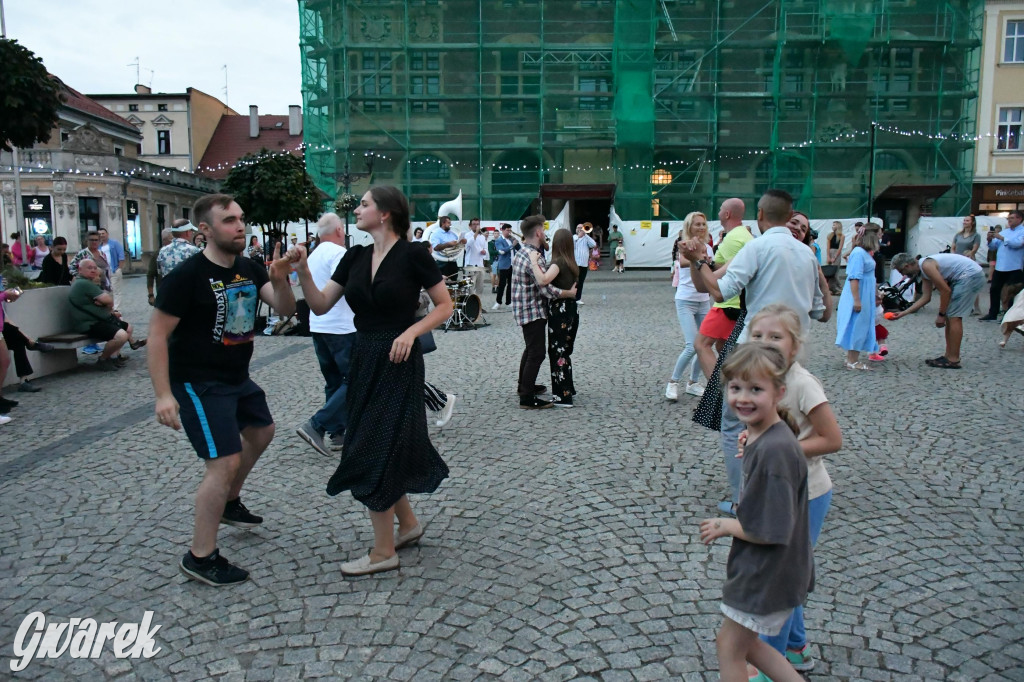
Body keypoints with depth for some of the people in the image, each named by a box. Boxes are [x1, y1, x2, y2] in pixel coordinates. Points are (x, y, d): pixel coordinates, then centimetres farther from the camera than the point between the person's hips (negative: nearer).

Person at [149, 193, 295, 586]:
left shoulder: (250, 269, 3)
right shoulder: (186, 276, -18)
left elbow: (285, 309, -3)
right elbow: (158, 335, -19)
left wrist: (280, 280, -24)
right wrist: (164, 395, -24)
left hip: (237, 377, 9)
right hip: (198, 383, -9)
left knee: (262, 431, 25)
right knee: (225, 462, -15)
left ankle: (229, 504, 46)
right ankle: (200, 557, -2)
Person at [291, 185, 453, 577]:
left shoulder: (412, 255, -10)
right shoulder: (355, 257, 7)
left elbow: (445, 305, -6)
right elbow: (320, 306, 4)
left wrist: (411, 332, -19)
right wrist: (303, 272, -10)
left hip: (398, 361, -7)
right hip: (364, 359, 7)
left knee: (376, 450, -4)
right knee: (388, 445, 15)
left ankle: (383, 552, 10)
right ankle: (408, 525, 35)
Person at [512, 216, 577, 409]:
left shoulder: (521, 253, 9)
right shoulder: (534, 257, -23)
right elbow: (547, 289, -26)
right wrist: (570, 293, -14)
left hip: (525, 309, 11)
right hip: (533, 311, -11)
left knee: (531, 349, 24)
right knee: (537, 353, -6)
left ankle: (524, 386, 37)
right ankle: (527, 398, -4)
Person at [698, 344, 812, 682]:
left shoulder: (775, 451, -30)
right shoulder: (758, 437, 0)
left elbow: (772, 531, -26)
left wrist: (725, 527, -14)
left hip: (767, 573, -9)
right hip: (758, 566, 9)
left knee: (729, 646, 11)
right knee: (747, 644, 23)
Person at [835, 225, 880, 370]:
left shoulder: (864, 252, 12)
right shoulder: (859, 253, -19)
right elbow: (854, 277, -24)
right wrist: (856, 300, -27)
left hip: (864, 297, 10)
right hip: (859, 296, -10)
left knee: (860, 327, 12)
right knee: (856, 327, -5)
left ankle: (852, 358, 18)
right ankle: (852, 361, 0)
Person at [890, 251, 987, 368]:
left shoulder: (926, 265, -17)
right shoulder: (923, 271, 13)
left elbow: (945, 291, -17)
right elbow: (926, 297, 14)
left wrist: (941, 315, -9)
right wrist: (903, 314, 14)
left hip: (971, 276, -10)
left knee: (954, 316, -9)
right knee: (949, 316, 12)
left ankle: (953, 360, -7)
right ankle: (948, 355, 16)